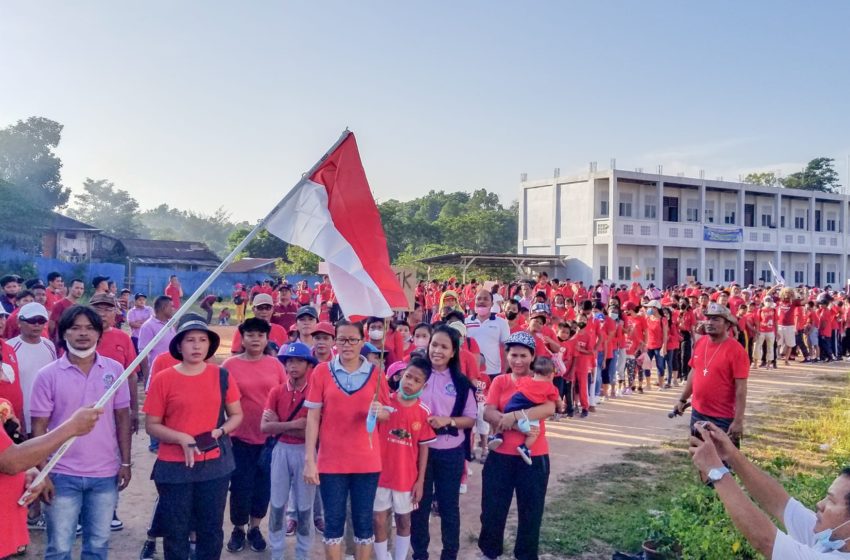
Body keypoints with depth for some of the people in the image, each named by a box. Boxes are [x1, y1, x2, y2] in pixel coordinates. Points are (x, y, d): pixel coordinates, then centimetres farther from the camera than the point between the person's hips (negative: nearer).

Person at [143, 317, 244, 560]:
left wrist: (220, 432, -10)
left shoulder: (222, 376, 0)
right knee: (175, 532, 9)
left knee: (211, 529, 12)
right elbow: (151, 425, -4)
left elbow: (236, 415, 9)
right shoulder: (163, 379, -6)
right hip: (174, 467, -2)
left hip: (215, 465, 2)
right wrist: (181, 438, -18)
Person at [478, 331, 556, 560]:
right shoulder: (499, 381, 4)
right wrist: (515, 424, -24)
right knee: (493, 507, 9)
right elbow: (488, 413, -8)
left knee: (531, 510, 9)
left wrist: (514, 416, -27)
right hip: (501, 454, 1)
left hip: (534, 455, -1)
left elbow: (549, 408, -18)